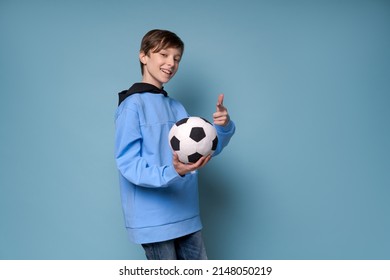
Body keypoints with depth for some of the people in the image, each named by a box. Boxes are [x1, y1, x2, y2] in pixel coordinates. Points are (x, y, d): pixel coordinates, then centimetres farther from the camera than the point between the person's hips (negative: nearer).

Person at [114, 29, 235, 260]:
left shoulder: (177, 107, 14)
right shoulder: (132, 105, -10)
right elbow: (128, 164, -17)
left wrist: (223, 127, -13)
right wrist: (172, 173, -33)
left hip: (186, 215, 7)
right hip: (154, 219, -7)